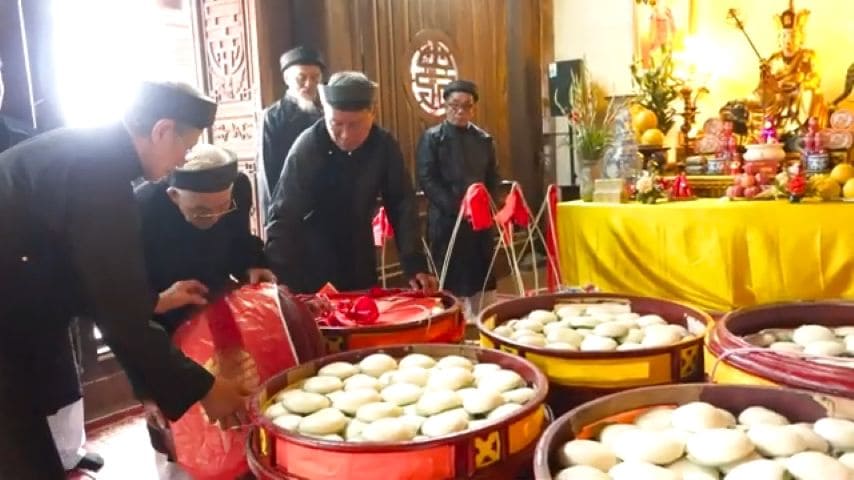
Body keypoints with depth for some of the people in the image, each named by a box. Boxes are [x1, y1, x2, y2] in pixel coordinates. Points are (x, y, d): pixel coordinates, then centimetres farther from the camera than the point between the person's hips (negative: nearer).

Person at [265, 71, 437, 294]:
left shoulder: (384, 145, -13)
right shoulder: (307, 147, -22)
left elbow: (401, 207, -10)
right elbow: (282, 216, -24)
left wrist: (415, 266, -18)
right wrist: (278, 279, -35)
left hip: (360, 259, 3)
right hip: (312, 262, -3)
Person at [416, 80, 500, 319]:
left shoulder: (484, 139, 13)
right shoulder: (432, 137, -1)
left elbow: (493, 178, 13)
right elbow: (426, 179, -8)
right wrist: (456, 206, -16)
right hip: (446, 218, -4)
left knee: (482, 275, 9)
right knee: (450, 278, 0)